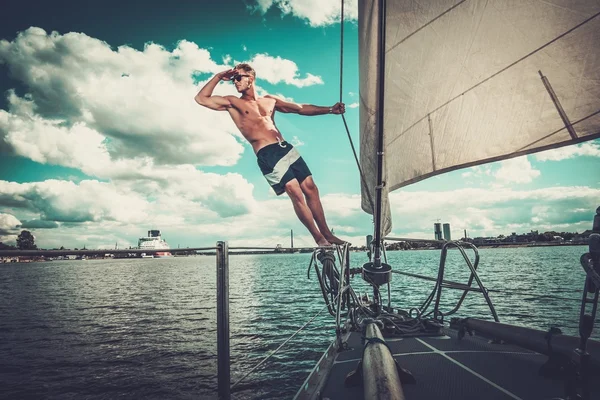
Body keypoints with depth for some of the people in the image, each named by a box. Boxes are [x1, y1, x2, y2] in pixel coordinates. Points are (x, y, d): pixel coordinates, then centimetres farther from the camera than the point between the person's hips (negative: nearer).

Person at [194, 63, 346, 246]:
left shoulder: (270, 100, 20)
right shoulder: (232, 102, 10)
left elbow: (301, 108, 20)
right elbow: (201, 99, 3)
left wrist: (329, 109, 12)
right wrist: (218, 77, 4)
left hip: (286, 148, 5)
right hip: (267, 154, -5)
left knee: (310, 188, 2)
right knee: (295, 193, -13)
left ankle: (327, 234, 11)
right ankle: (319, 239, -6)